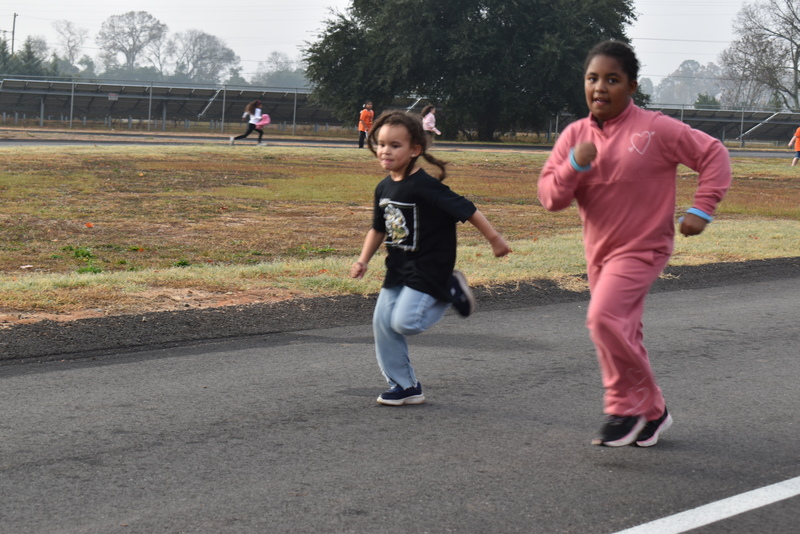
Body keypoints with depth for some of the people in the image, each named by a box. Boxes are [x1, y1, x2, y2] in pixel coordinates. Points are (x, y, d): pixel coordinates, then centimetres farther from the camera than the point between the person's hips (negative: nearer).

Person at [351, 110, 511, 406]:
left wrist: (494, 239, -15)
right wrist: (363, 260, 8)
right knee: (382, 322, 2)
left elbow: (466, 209, -18)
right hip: (398, 268, 8)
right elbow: (378, 228, 19)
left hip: (429, 268, -8)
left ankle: (451, 292, 8)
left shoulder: (424, 186, -21)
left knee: (405, 322, -17)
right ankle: (405, 386, 13)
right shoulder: (384, 188, 5)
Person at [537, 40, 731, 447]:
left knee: (604, 317, -24)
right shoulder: (575, 135, 2)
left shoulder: (655, 130, -13)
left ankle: (626, 407, -9)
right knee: (621, 335, 14)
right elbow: (549, 197, -4)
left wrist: (701, 209, -12)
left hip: (641, 248, -7)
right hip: (598, 251, 7)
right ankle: (650, 413, 31)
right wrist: (575, 165, -21)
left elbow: (713, 155, -6)